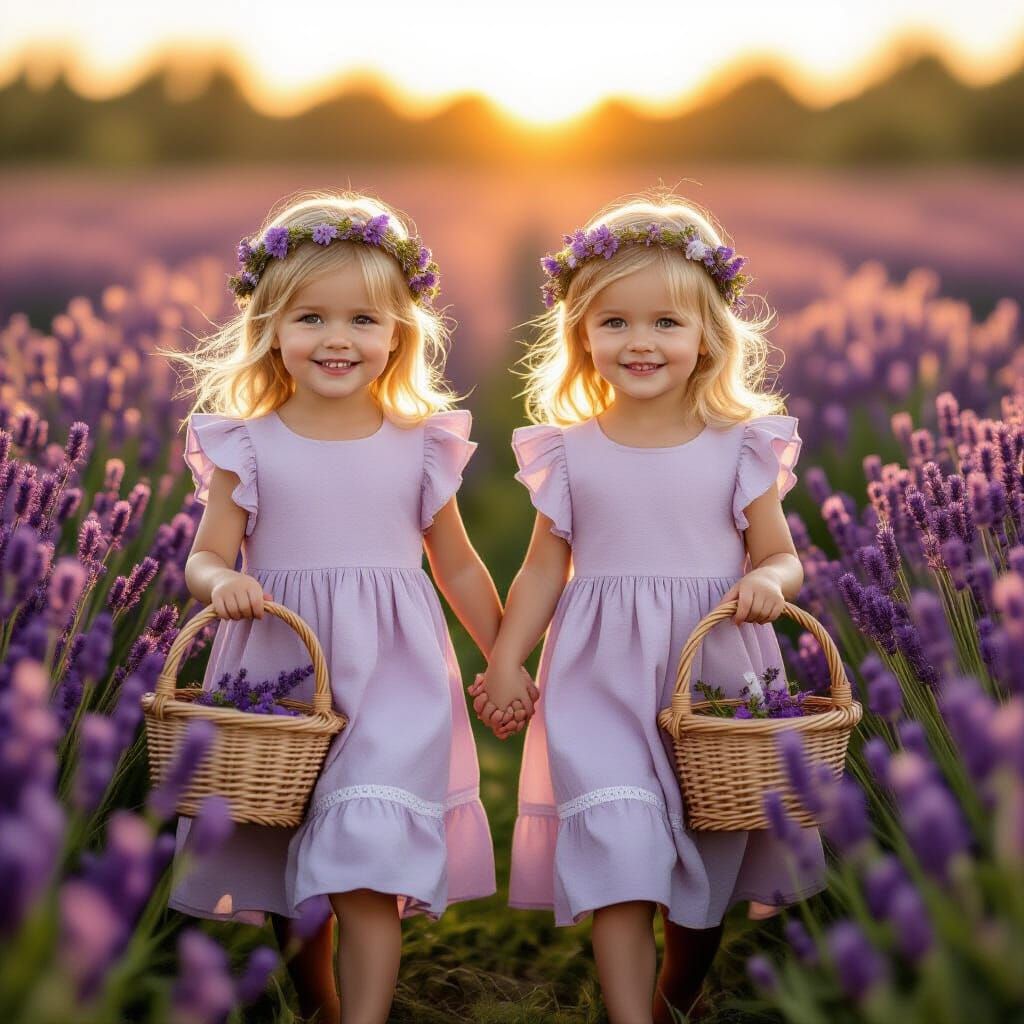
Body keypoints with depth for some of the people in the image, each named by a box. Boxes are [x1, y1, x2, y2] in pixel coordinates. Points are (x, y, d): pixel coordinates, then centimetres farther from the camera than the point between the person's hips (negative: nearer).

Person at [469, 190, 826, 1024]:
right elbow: (545, 568, 8)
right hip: (603, 681, -1)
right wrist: (505, 661, 2)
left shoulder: (742, 448, -1)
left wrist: (767, 583, -19)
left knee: (707, 865, 12)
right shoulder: (570, 453, 1)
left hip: (714, 674, 1)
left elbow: (780, 557, 3)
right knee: (619, 857, -13)